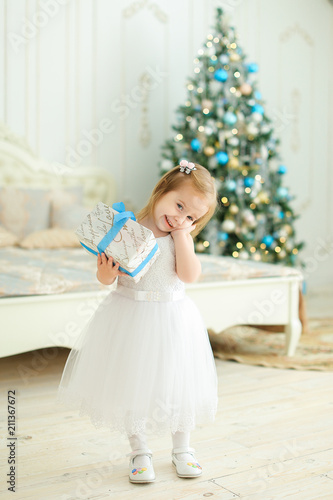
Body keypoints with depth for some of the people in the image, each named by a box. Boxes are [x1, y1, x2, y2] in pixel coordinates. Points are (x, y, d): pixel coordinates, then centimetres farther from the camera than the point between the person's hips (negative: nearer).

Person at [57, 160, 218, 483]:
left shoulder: (182, 236, -4)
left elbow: (190, 275, -19)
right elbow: (106, 278, -6)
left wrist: (182, 232, -17)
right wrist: (106, 272, -28)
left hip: (172, 316, 2)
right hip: (130, 316, -1)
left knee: (176, 382, 11)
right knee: (132, 383, 8)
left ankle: (182, 449, 33)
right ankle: (139, 451, 28)